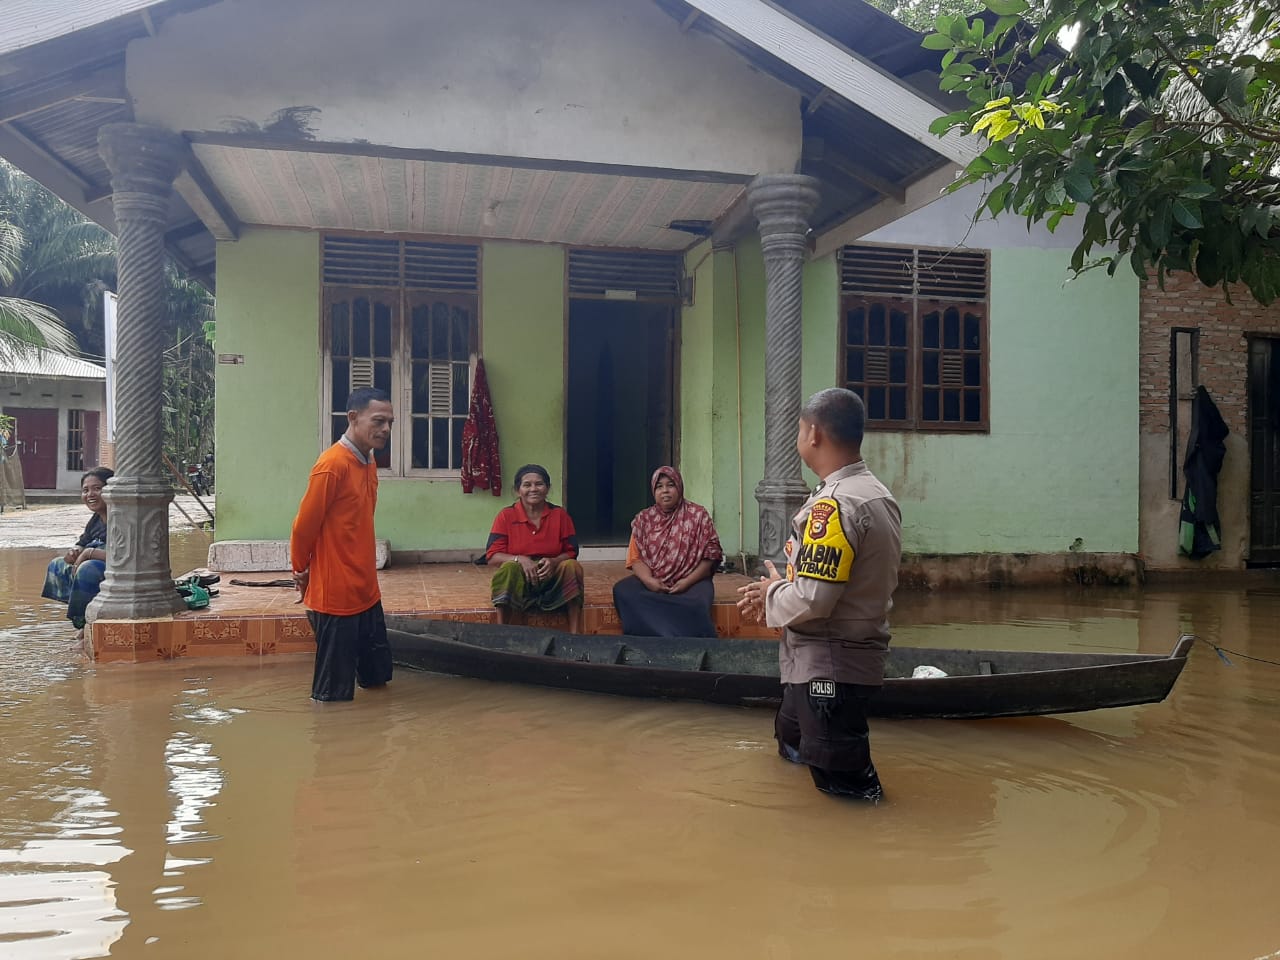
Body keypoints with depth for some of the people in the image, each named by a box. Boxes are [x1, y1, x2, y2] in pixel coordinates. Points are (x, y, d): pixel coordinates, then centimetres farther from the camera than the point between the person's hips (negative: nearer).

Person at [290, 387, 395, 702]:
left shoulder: (369, 462, 9)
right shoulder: (333, 464, -19)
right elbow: (304, 525, -13)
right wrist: (302, 571, 1)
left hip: (365, 591, 8)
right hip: (335, 594, -8)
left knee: (378, 675, 17)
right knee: (334, 693, 3)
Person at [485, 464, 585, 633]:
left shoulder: (560, 515, 2)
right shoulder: (506, 516, -2)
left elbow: (571, 553, 1)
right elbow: (492, 557, -7)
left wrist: (553, 561, -21)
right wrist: (520, 559, -25)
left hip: (552, 579, 2)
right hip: (518, 581, -1)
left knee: (572, 566, -29)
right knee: (508, 568, -34)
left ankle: (574, 636, -28)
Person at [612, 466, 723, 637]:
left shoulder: (698, 515, 4)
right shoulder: (643, 519, 10)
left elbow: (710, 554, 0)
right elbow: (636, 557, 5)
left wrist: (688, 581, -14)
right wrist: (648, 580, -17)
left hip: (691, 581, -3)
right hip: (652, 583, 4)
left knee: (694, 606, -39)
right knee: (622, 591, -28)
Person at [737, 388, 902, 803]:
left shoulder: (833, 506, -24)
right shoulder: (879, 496, 6)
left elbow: (810, 601, -27)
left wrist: (773, 591, -6)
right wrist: (778, 591, 9)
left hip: (829, 666, -10)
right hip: (859, 651, 10)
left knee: (844, 785, 0)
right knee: (791, 739, 28)